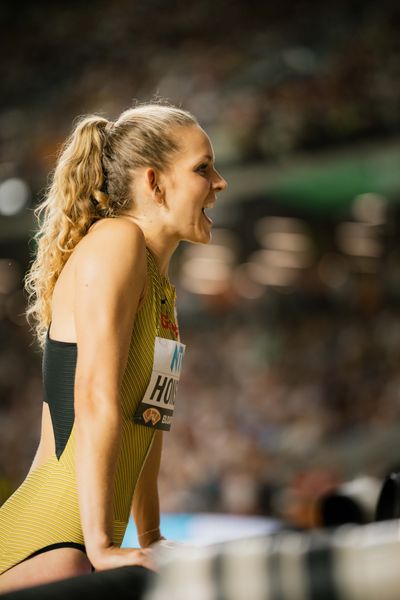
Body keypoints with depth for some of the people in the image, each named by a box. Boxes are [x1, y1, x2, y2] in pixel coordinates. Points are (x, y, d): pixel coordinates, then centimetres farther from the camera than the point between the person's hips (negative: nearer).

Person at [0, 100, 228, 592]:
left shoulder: (161, 286, 19)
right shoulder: (116, 241, -9)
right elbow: (96, 398, -19)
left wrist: (151, 539, 24)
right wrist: (102, 546, -23)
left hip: (80, 543, 9)